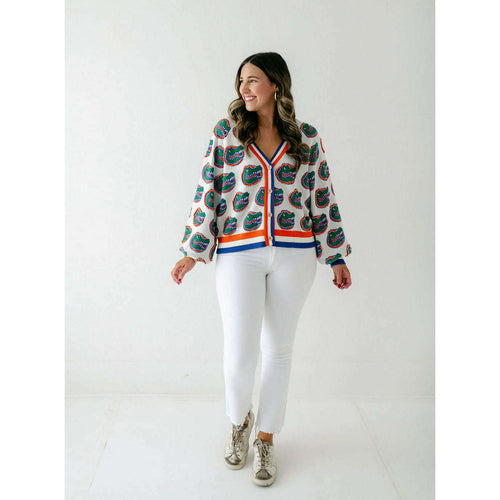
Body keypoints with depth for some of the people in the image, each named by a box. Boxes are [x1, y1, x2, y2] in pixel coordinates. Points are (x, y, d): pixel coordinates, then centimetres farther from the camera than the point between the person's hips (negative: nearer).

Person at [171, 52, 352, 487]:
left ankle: (266, 438, 30)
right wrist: (193, 252, -1)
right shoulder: (226, 133, 4)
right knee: (240, 353, -4)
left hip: (294, 254, 2)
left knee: (279, 347, 9)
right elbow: (208, 194, 3)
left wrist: (337, 256, 9)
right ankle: (239, 421, 30)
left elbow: (322, 198, 9)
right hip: (239, 254, -1)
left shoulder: (307, 137, 6)